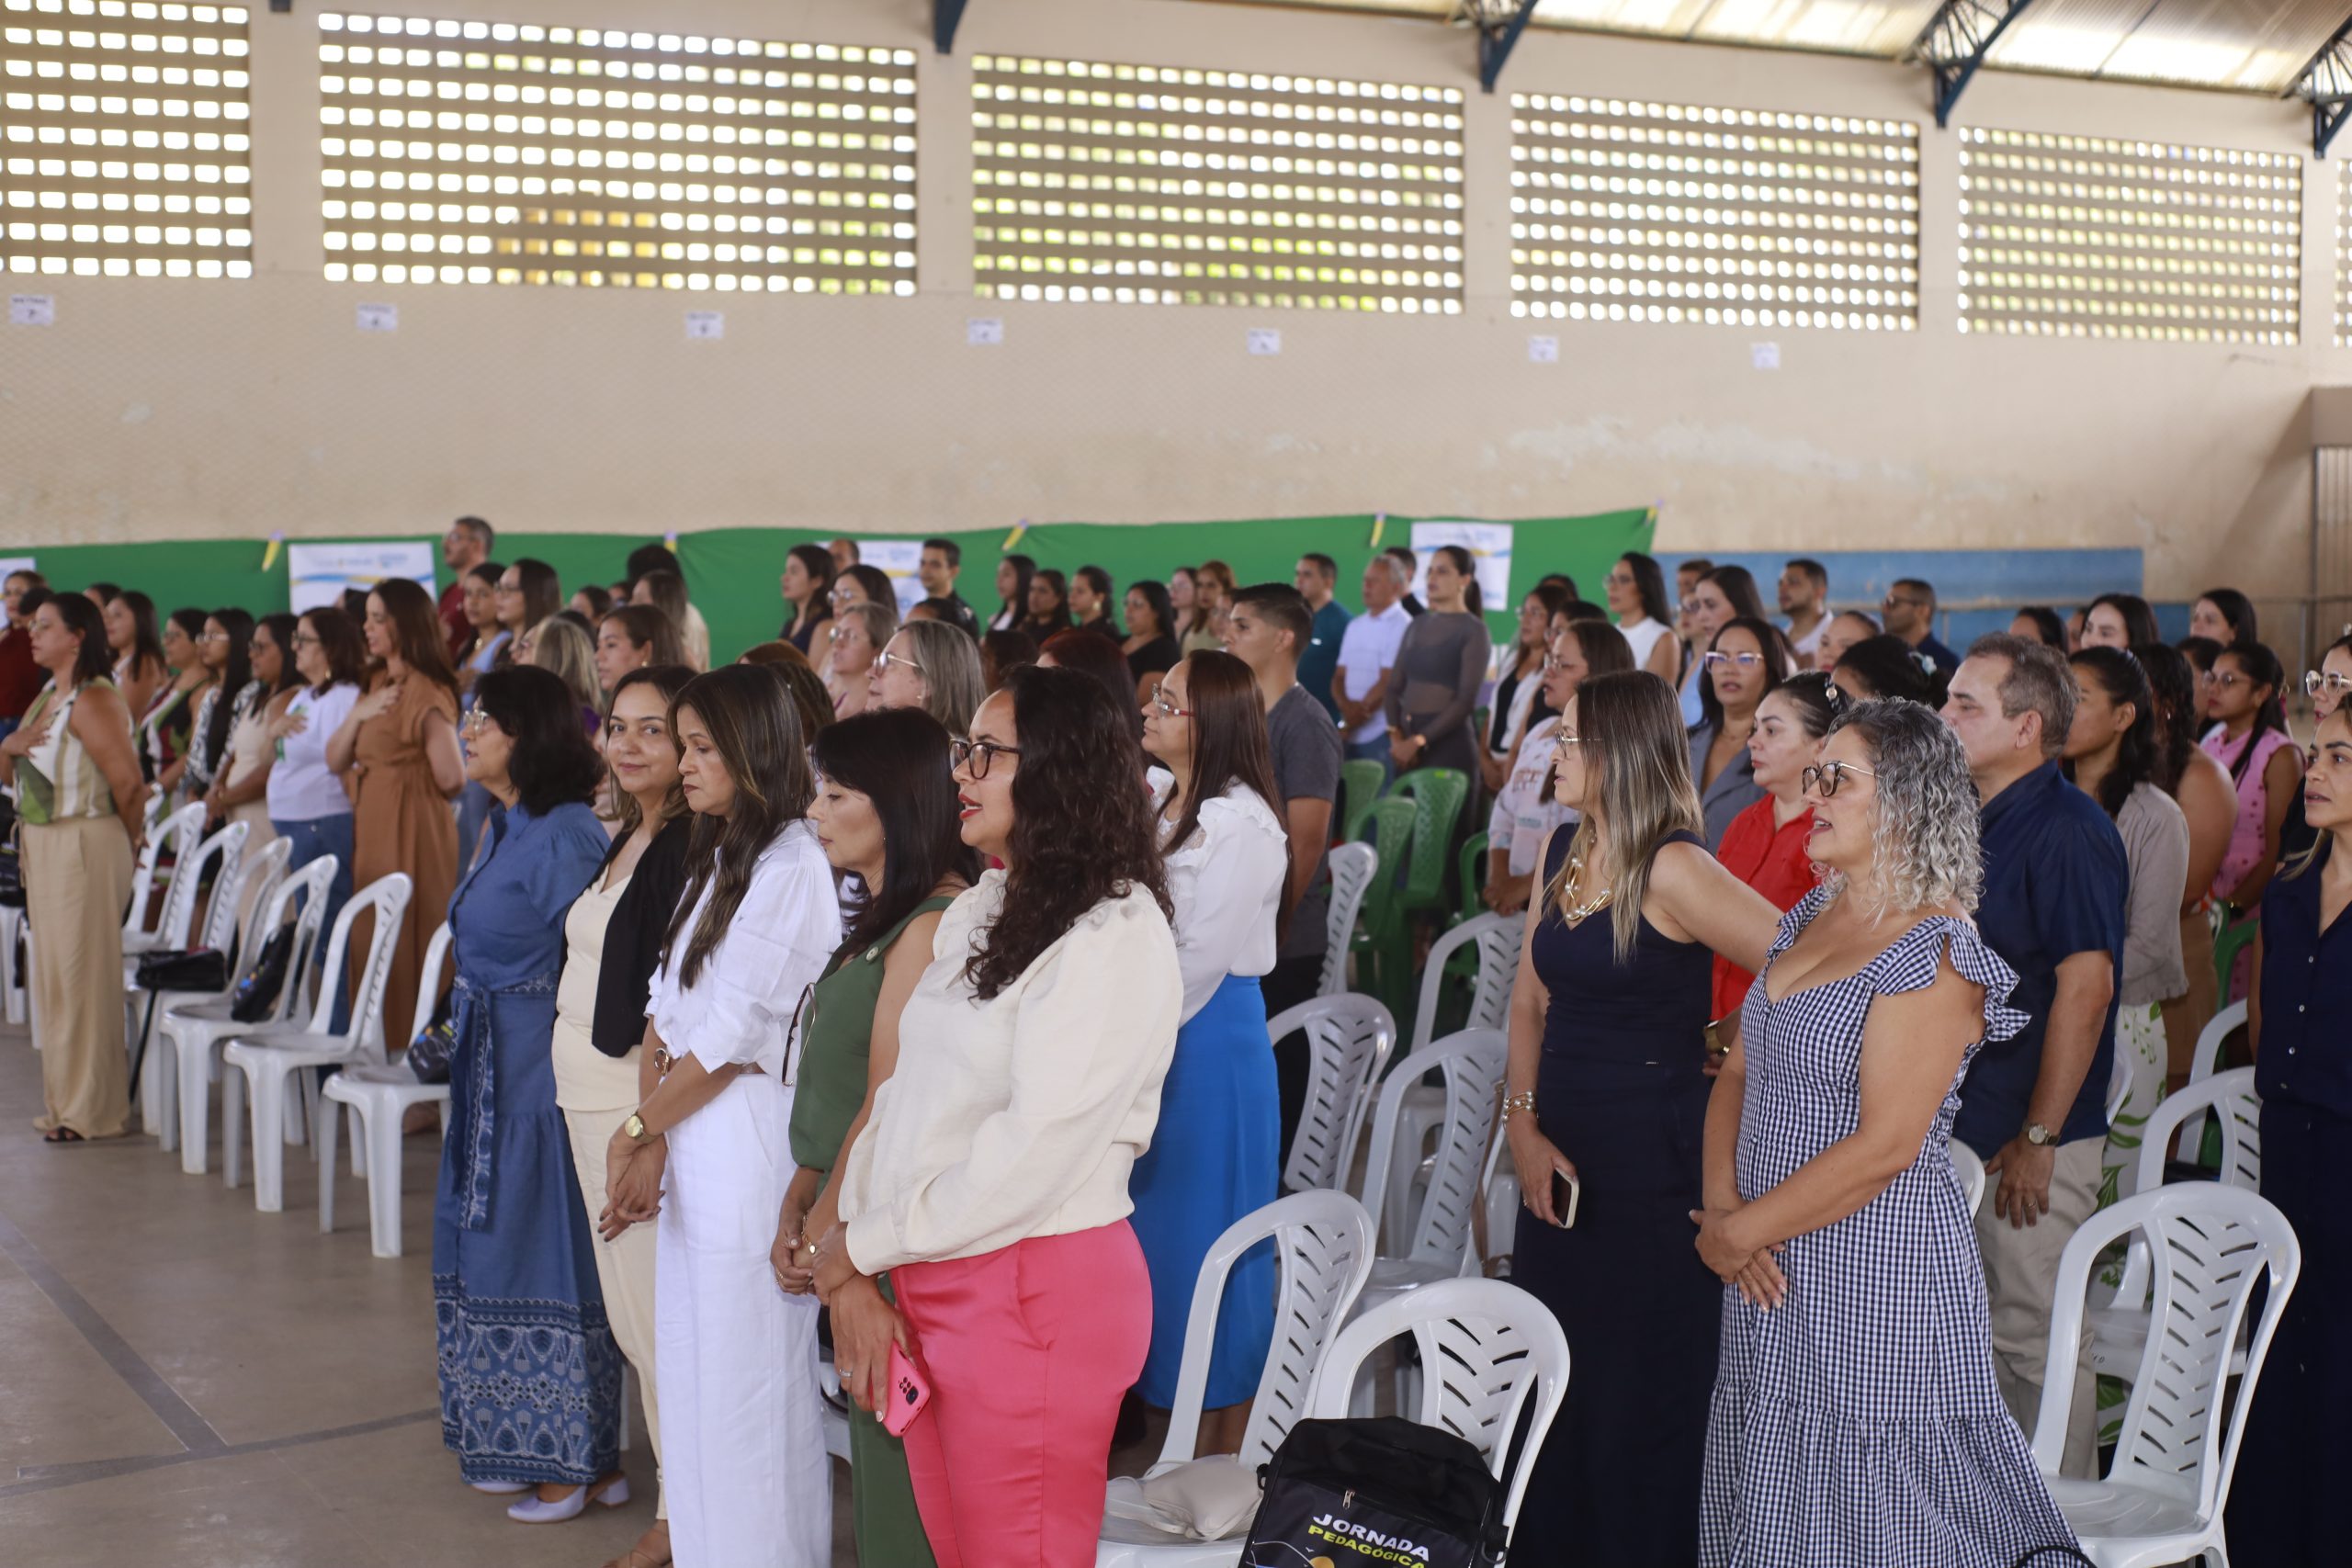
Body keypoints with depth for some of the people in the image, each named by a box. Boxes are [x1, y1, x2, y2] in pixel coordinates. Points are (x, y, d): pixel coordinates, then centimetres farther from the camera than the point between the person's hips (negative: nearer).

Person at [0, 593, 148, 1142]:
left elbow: (129, 782, -20)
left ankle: (92, 1112, 4)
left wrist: (130, 837, -3)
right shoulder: (46, 697, 14)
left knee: (81, 977, -4)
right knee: (51, 976, 14)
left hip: (83, 848, -10)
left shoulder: (93, 700, -15)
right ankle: (66, 1101, 24)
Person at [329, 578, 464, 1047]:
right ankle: (378, 1046, 18)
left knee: (408, 947, -5)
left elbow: (451, 778, -23)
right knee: (372, 945, 11)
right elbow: (335, 760, 12)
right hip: (373, 828, 9)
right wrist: (358, 714, -5)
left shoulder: (426, 693, -14)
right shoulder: (378, 684, 14)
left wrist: (408, 780, -2)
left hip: (413, 829, -9)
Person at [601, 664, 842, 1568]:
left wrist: (639, 1130, -6)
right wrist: (651, 1138, -3)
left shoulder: (792, 867, -14)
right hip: (689, 1142, 9)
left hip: (747, 1141, -9)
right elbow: (666, 1007, 9)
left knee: (745, 1370, 0)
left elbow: (733, 1036, -15)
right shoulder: (717, 858, 14)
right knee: (691, 1368, 14)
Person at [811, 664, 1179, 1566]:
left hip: (1036, 1291, -7)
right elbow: (902, 1094, 9)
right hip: (929, 1282, 7)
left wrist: (862, 1245, -11)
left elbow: (1033, 1148, -20)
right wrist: (849, 1279, -2)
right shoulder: (975, 914, 12)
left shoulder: (1114, 935, -14)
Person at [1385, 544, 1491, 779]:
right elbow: (1395, 687, 12)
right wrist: (1395, 734, -5)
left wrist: (1419, 741, -15)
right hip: (1406, 744, 5)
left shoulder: (1473, 631, -3)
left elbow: (1466, 700, -10)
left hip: (1449, 744, -5)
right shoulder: (1416, 627, 15)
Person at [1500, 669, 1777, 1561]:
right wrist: (1523, 1119, -1)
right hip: (1563, 1154, 8)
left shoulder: (1672, 870, -16)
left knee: (1641, 1395, 2)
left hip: (1652, 1160, -8)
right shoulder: (1562, 852, 8)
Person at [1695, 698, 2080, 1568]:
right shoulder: (1810, 919, 12)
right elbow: (1737, 1075, 12)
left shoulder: (1934, 953, -14)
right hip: (1774, 1278, 8)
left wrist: (1739, 1234, -13)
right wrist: (1722, 1204, -5)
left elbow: (1884, 1146, -20)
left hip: (1877, 1278, -8)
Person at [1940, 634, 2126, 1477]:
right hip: (1963, 1129, 9)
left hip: (2032, 1140, -9)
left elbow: (2085, 986, -21)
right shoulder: (1974, 822, 12)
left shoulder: (2067, 831, -16)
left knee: (2035, 1341, 0)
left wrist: (2039, 1138, -20)